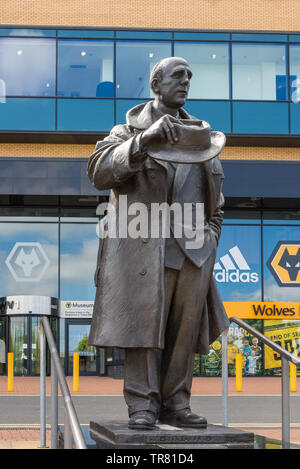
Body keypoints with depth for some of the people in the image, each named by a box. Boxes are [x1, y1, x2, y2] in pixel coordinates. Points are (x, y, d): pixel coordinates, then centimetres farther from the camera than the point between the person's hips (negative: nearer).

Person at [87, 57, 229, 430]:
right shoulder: (130, 131, 6)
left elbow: (215, 198, 24)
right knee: (143, 324, -6)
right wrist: (144, 139, -23)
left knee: (185, 329, 1)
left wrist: (211, 239, 11)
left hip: (193, 249, 4)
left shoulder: (201, 134, 19)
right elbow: (98, 172, -12)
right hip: (144, 249, -4)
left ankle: (175, 404, 7)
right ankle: (142, 405, -2)